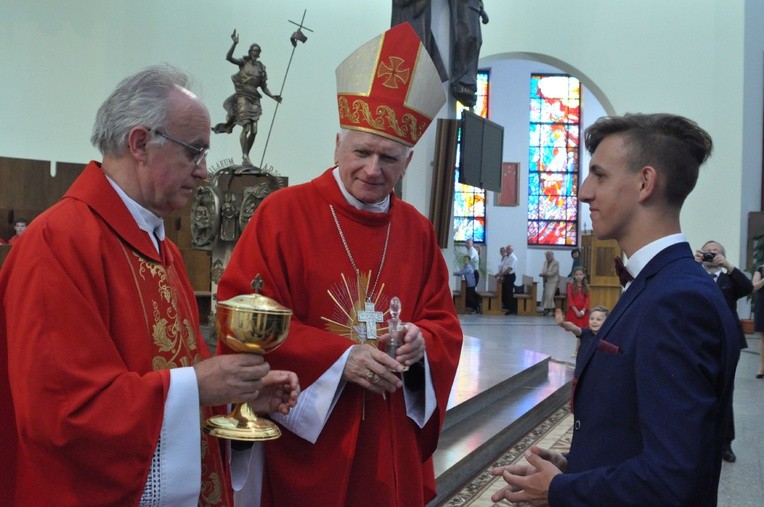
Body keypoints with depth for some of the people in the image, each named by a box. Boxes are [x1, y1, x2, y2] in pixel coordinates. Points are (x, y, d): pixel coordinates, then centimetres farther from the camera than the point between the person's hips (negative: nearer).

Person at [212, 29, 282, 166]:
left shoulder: (261, 68, 13)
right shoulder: (244, 62, 3)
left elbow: (264, 87, 15)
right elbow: (229, 57, -13)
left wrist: (272, 96, 0)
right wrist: (235, 43, -24)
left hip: (254, 98, 5)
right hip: (242, 96, -5)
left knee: (254, 131, -1)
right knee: (246, 127, -16)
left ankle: (246, 156, 12)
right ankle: (245, 157, -16)